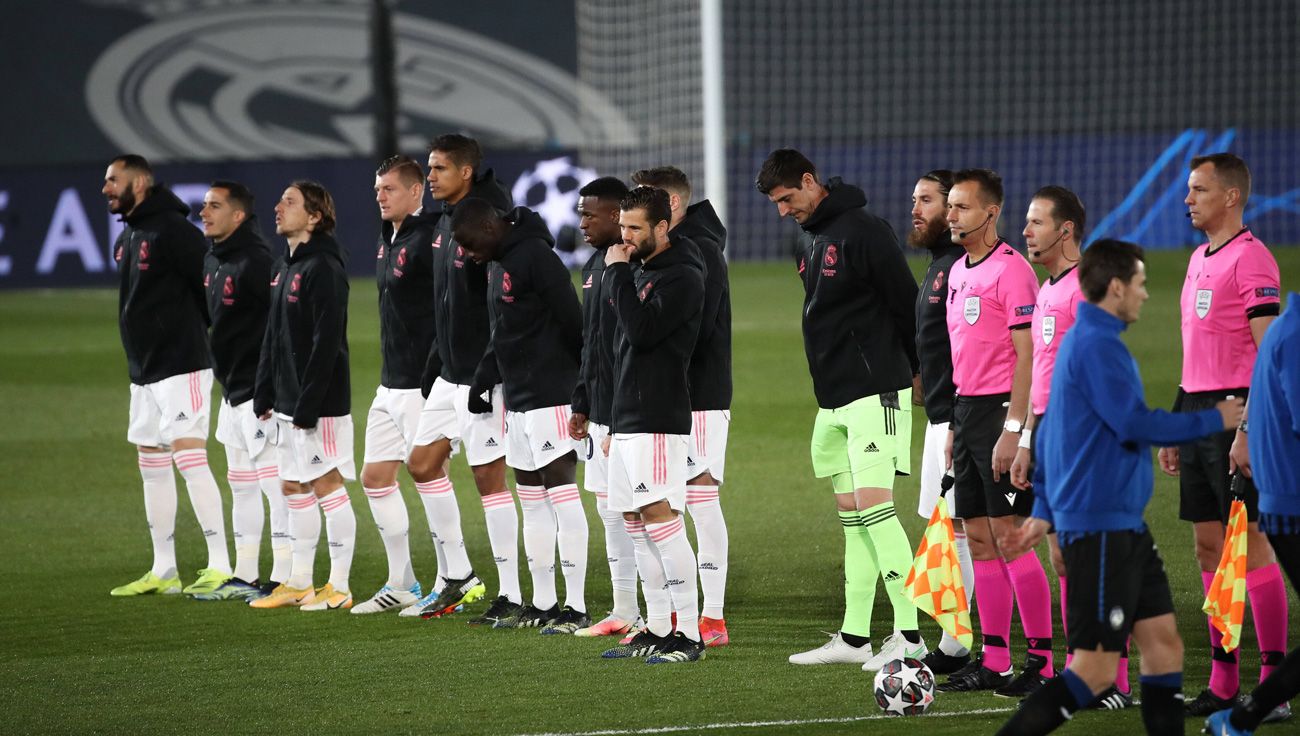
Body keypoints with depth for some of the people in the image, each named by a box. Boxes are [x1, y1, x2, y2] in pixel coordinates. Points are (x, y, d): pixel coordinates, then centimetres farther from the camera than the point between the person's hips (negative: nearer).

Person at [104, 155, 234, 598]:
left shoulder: (172, 230, -14)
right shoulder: (126, 239, 14)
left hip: (180, 367, -10)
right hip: (143, 370, 10)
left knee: (188, 454, -15)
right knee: (151, 465, 11)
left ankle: (221, 567, -16)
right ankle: (163, 572, 17)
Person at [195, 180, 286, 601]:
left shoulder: (255, 262, -17)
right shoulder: (213, 262, 13)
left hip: (259, 392, -11)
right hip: (232, 392, 11)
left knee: (275, 483, -9)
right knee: (241, 486, 15)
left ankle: (283, 579, -7)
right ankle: (245, 578, 22)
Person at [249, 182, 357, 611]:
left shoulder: (323, 269, -16)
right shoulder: (285, 267, 14)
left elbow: (326, 342, -21)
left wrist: (308, 406, -22)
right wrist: (264, 394, 15)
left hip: (321, 404, -10)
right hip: (288, 402, 10)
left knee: (328, 486, -4)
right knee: (295, 488, 13)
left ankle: (338, 587, 0)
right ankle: (299, 584, 20)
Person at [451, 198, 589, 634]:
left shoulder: (536, 256, -16)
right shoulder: (498, 264, 15)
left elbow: (571, 320, -18)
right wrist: (484, 380, 11)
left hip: (552, 397, -10)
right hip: (518, 399, 10)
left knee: (561, 491, -9)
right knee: (531, 499, 12)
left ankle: (576, 607, -9)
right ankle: (543, 604, 18)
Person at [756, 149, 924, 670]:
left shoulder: (862, 231, -14)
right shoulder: (808, 239, 15)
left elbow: (906, 303, -13)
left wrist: (920, 372, -6)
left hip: (875, 392, -9)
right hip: (833, 397, 9)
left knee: (873, 503, -15)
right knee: (850, 514, 10)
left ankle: (908, 634, -17)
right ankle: (854, 637, 14)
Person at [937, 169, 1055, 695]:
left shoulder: (1010, 270, -12)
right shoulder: (958, 272, 15)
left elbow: (1027, 354, -16)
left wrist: (1012, 429, -21)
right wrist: (956, 424, 18)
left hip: (1000, 410, -9)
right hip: (967, 409, 9)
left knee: (1009, 536, -9)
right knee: (979, 537, 8)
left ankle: (1041, 661, -5)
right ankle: (993, 661, 12)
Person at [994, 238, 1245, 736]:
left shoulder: (1079, 341, 15)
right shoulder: (1098, 345, -16)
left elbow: (1047, 435, 21)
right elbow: (1135, 424, -22)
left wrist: (1045, 512, 23)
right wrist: (1213, 421, -10)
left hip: (1123, 526, 10)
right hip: (1101, 527, -10)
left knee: (1163, 640, 8)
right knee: (1095, 670, -10)